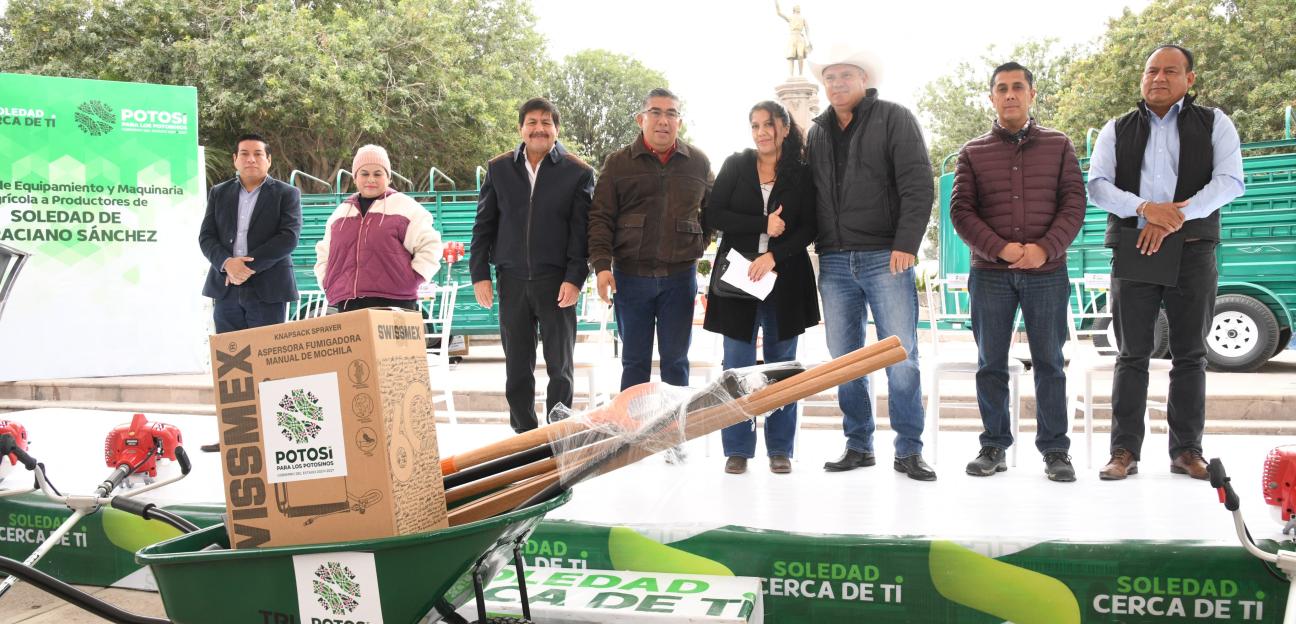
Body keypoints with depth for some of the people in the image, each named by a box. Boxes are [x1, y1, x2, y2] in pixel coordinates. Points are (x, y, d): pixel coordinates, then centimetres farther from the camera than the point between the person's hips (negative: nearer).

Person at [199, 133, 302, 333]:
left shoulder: (287, 194, 4)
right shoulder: (218, 193, 15)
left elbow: (289, 237, -8)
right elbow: (206, 237, 8)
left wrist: (250, 266, -15)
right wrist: (227, 263, -12)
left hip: (268, 290, -3)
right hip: (225, 290, 3)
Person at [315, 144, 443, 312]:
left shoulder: (404, 206, 4)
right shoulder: (341, 212, 20)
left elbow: (429, 246, 1)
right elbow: (324, 253, 30)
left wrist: (411, 280, -7)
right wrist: (328, 283, 15)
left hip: (394, 303, -4)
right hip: (347, 305, 4)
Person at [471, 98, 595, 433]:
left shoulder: (578, 172, -1)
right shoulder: (499, 169, 8)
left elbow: (582, 230, -4)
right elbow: (484, 225, 9)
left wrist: (575, 278, -12)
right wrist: (480, 274, 2)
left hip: (556, 281, -2)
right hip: (512, 280, 3)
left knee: (560, 368, 7)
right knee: (517, 369, 9)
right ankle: (524, 434, 20)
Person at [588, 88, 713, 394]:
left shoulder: (698, 162, 7)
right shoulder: (618, 163, 2)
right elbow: (600, 217, -1)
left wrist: (699, 244, 8)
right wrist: (602, 264, -11)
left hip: (680, 276, 1)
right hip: (631, 276, -1)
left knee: (676, 359, 8)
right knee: (634, 360, 7)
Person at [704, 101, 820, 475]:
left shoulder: (802, 174, 5)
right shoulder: (735, 166, 6)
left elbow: (808, 229, 0)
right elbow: (714, 215, -2)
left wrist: (773, 255, -15)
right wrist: (763, 225, -12)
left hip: (785, 278, 0)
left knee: (781, 365, 5)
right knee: (737, 366, 0)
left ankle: (780, 449, 13)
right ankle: (737, 450, 7)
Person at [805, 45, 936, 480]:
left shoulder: (894, 119, 2)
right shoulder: (817, 133, 17)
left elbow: (918, 185, -6)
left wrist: (906, 244, -16)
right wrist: (814, 246, 6)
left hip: (886, 258, -5)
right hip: (834, 262, 5)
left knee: (901, 357, -5)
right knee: (844, 360, 7)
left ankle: (909, 451, 5)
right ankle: (858, 446, 18)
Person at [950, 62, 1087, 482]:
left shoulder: (1058, 146, 10)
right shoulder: (973, 153, 10)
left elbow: (1074, 204, 3)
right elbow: (961, 211, 2)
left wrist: (1045, 248, -13)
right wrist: (1001, 248, -12)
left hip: (1047, 271, 0)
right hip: (989, 273, 1)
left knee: (1049, 363, 3)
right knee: (990, 364, 4)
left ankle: (1055, 449, 11)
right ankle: (994, 446, 14)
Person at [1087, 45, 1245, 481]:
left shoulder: (1213, 124, 8)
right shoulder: (1117, 130, 11)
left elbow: (1230, 181, -4)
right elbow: (1097, 185, 0)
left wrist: (1175, 217, -17)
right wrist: (1145, 208, -17)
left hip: (1193, 252, 0)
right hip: (1133, 251, 0)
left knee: (1190, 355, 4)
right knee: (1132, 355, 1)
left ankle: (1187, 450, 11)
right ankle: (1125, 452, 4)